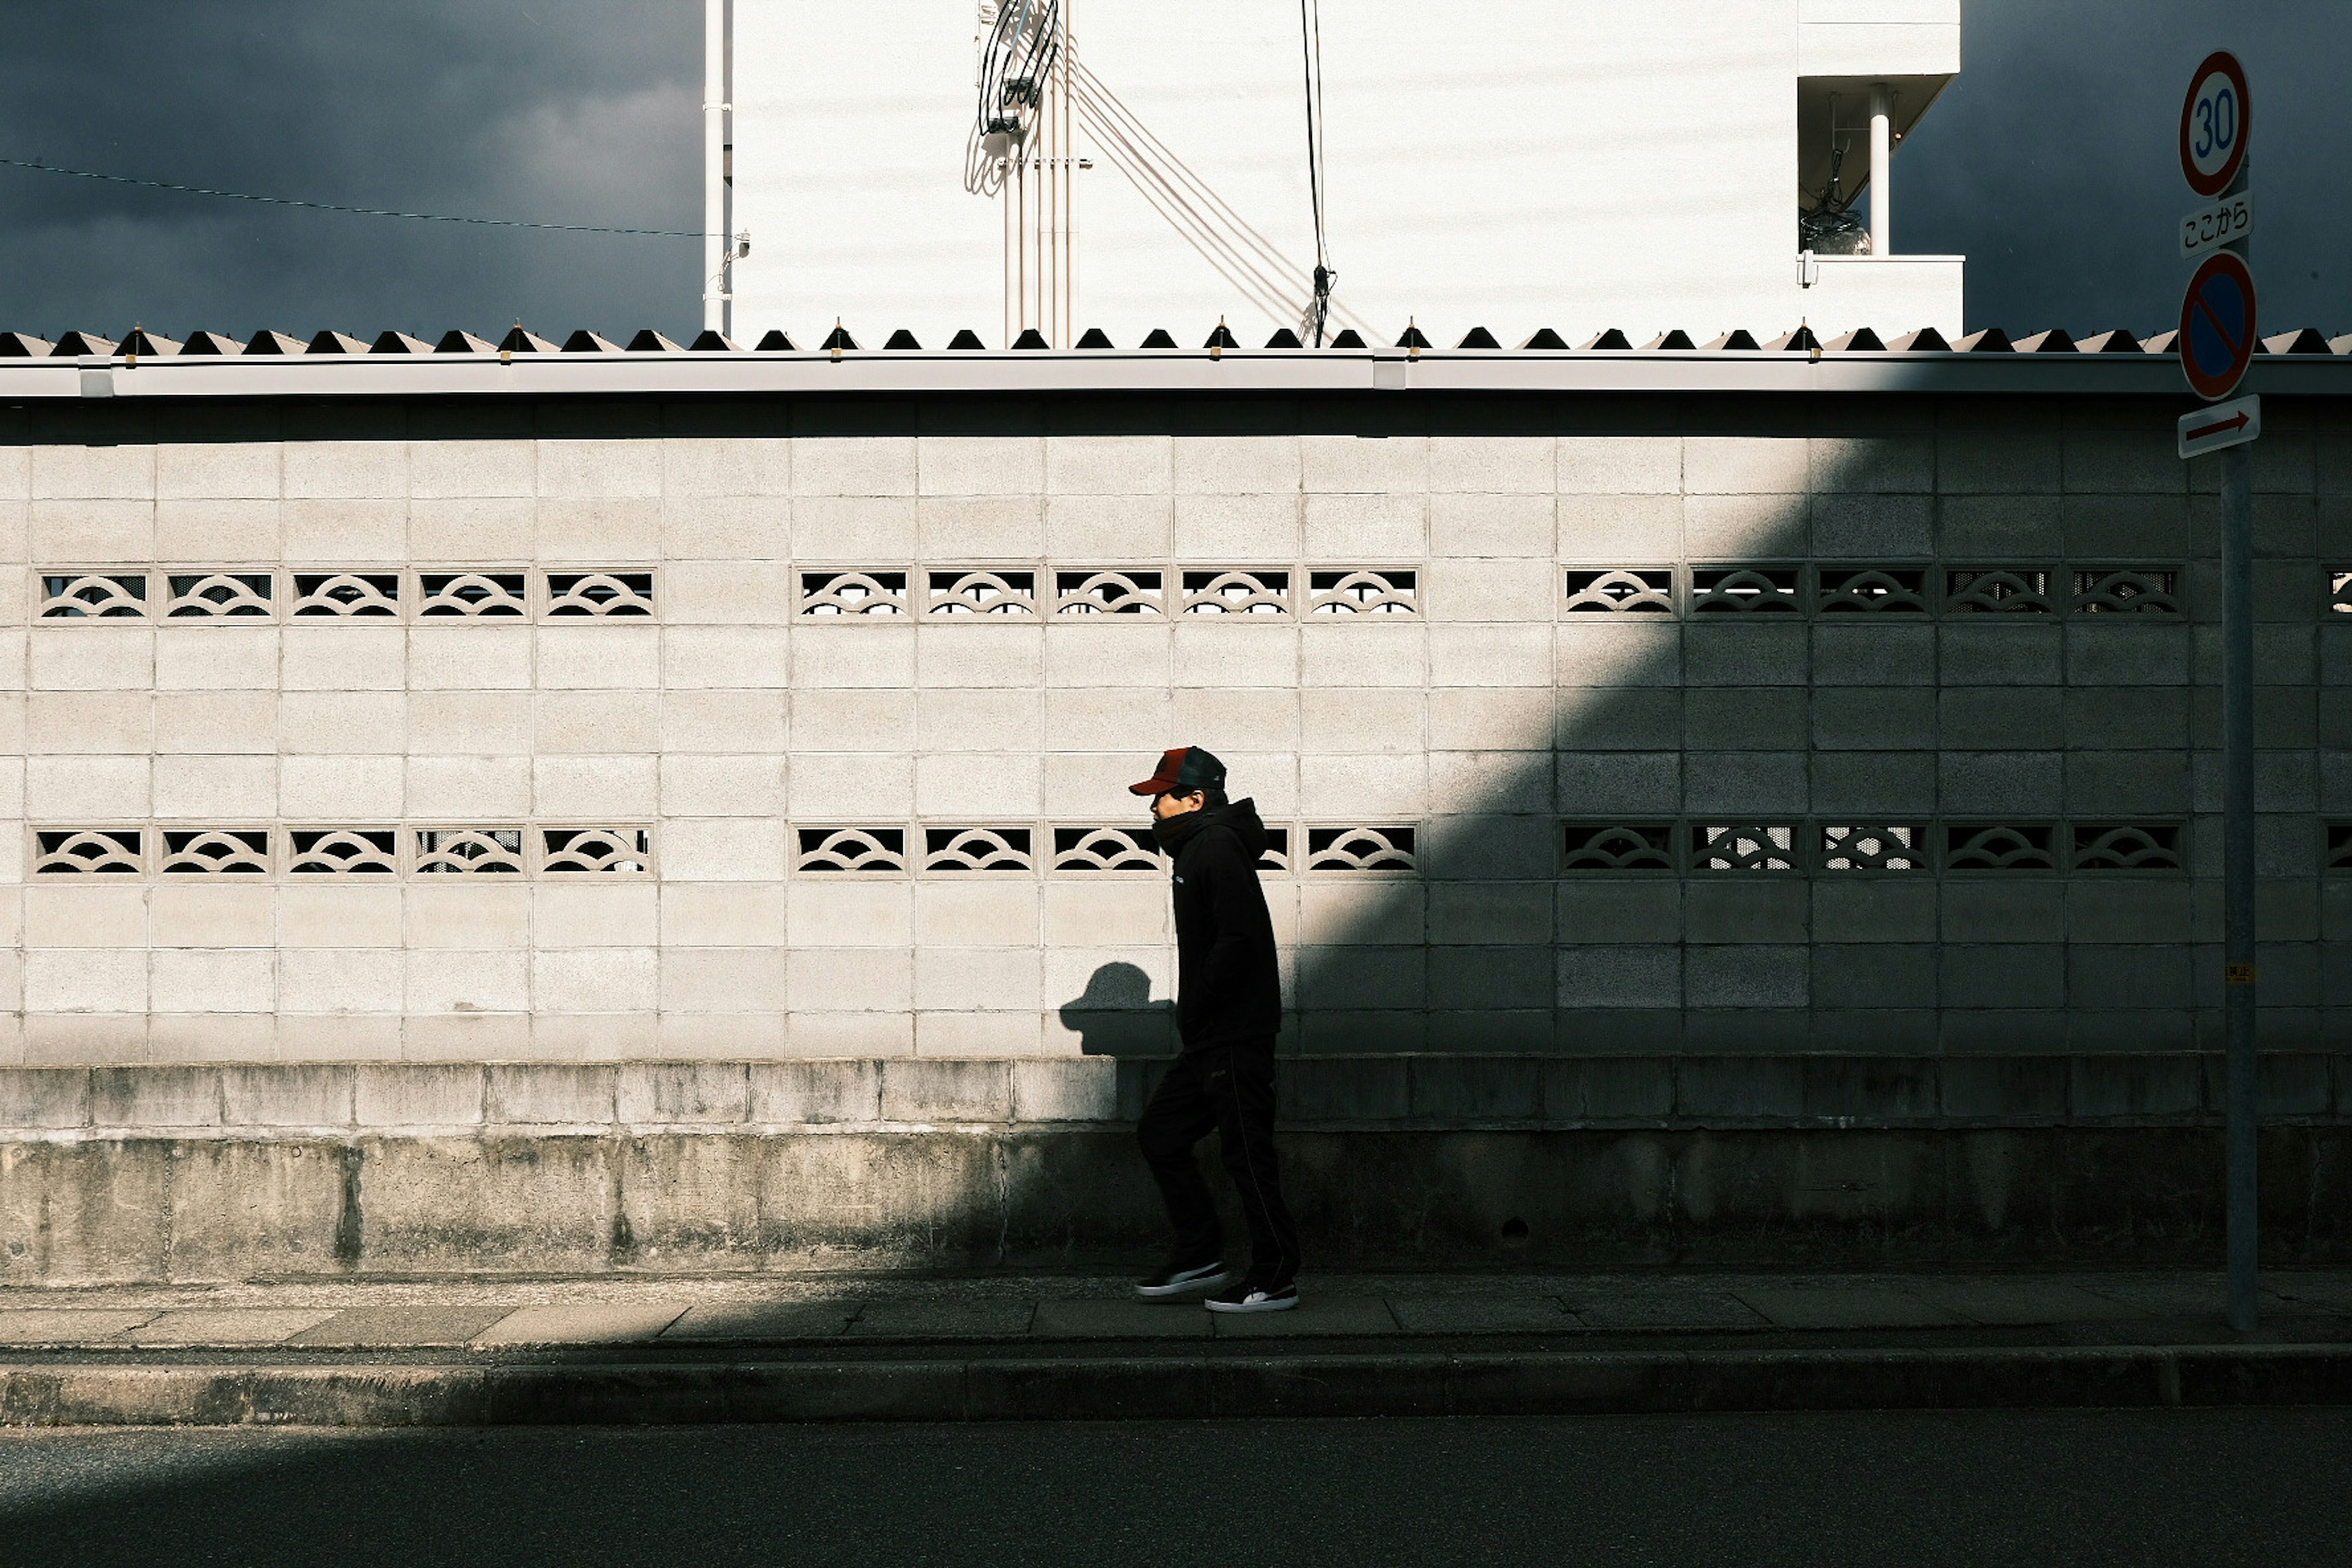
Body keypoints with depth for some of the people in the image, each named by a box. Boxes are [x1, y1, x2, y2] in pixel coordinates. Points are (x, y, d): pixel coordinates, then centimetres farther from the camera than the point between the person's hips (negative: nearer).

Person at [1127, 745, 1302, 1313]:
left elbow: (1240, 938, -23)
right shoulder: (1197, 849, 18)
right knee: (1159, 1134, 13)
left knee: (1247, 1155, -4)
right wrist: (1193, 1017, 13)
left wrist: (1193, 1011, -16)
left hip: (1237, 1037, -11)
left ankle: (1275, 1280, 3)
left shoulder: (1217, 847, -13)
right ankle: (1200, 1256, 19)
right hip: (1209, 1041, 11)